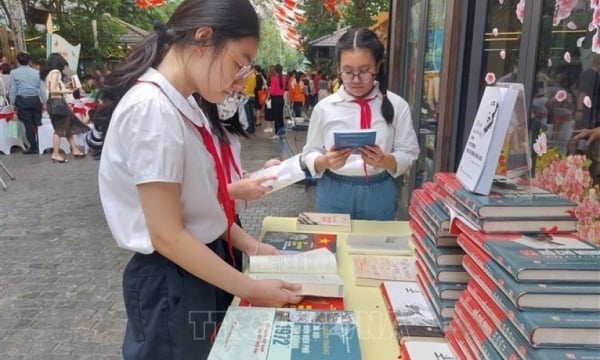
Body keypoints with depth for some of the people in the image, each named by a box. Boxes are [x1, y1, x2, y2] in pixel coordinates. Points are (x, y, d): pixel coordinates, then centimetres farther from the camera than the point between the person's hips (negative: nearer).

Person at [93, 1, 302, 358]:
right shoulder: (153, 108, -25)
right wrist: (251, 289, -18)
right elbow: (167, 236, -24)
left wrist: (249, 245, 5)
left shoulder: (181, 105, 3)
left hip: (202, 267, 9)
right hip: (172, 283, -9)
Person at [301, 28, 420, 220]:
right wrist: (327, 161, -21)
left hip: (379, 194, 1)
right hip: (334, 193, 0)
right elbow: (309, 155, 0)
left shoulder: (397, 105, -4)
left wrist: (383, 160, -23)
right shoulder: (324, 107, -4)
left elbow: (408, 154, -3)